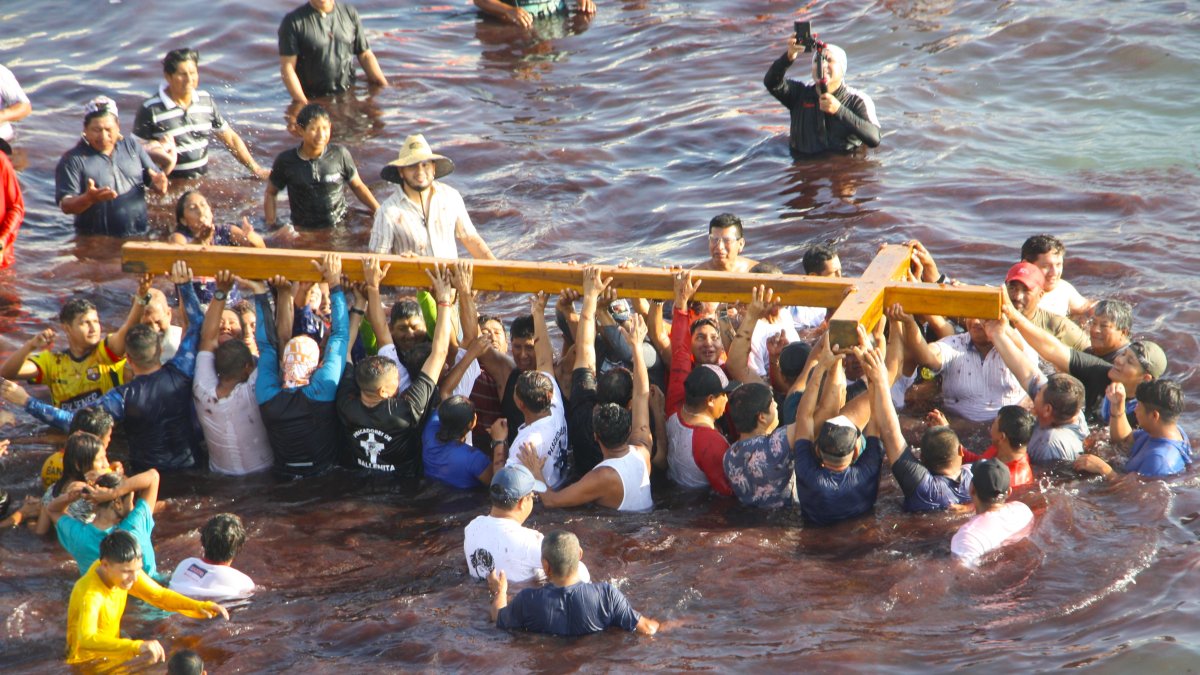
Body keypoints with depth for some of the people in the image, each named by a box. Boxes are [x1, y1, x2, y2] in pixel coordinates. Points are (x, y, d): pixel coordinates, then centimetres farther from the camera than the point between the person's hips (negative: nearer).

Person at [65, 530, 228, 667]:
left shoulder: (126, 569, -10)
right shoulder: (89, 594, -33)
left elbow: (159, 595, 4)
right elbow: (86, 640, -49)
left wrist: (199, 606, -13)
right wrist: (137, 646, -61)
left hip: (111, 656, 8)